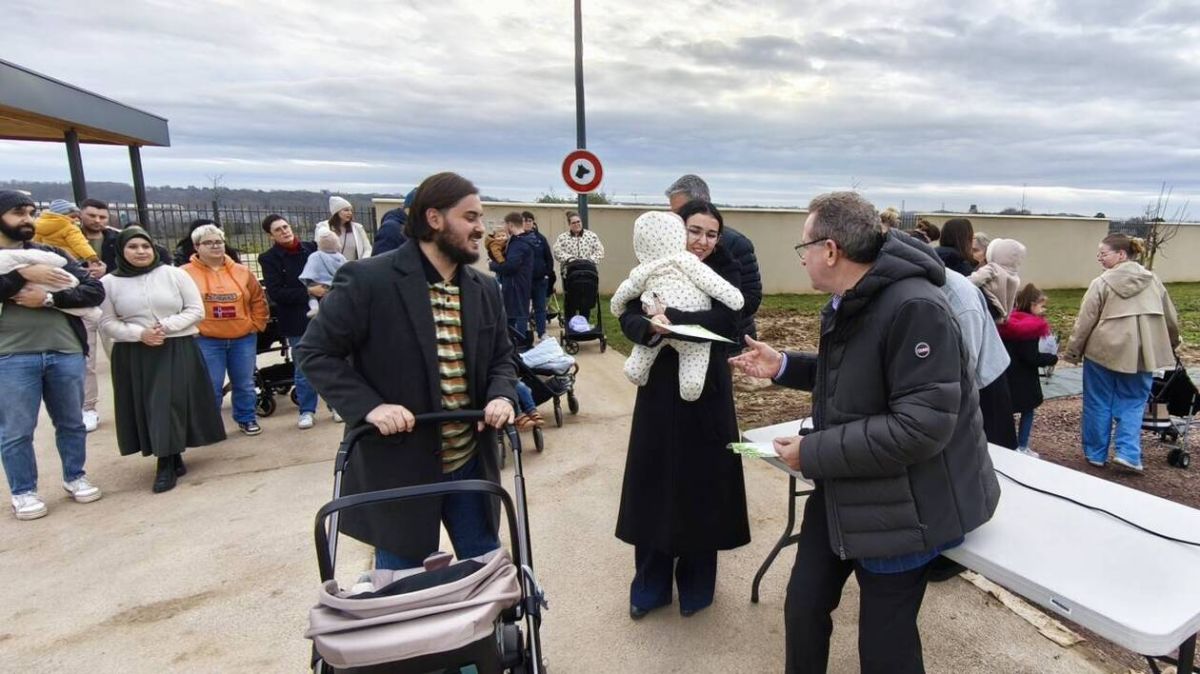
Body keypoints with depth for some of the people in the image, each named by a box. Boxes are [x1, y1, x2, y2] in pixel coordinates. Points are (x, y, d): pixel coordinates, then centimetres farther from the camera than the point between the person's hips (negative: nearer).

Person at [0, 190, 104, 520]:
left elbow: (95, 290, -1)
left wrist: (48, 298, -13)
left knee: (71, 423, 14)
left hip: (66, 352, 2)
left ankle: (75, 477, 30)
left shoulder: (52, 254, 9)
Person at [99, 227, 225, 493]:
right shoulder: (109, 282, 4)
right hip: (133, 354, 2)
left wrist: (167, 326, -14)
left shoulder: (175, 274, 1)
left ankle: (167, 464, -4)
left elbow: (196, 311, 0)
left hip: (178, 350, -2)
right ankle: (173, 459, 15)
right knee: (148, 407, 4)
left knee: (171, 404, -9)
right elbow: (107, 323, 3)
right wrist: (139, 333, -14)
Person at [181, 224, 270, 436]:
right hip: (206, 341, -2)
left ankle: (246, 419, 27)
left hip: (243, 338, 3)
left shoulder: (242, 272, 5)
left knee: (244, 384, 12)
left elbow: (258, 301, 11)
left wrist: (256, 325, 5)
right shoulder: (185, 274, -3)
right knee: (211, 387, 4)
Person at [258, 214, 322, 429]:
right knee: (303, 368, 7)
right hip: (297, 321, -2)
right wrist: (308, 292, -17)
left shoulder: (311, 248, 3)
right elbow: (275, 293, -11)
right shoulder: (269, 258, -3)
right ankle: (307, 410, 20)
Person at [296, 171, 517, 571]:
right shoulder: (368, 280, -14)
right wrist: (369, 406, -21)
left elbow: (502, 356, 12)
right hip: (399, 468, -5)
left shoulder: (485, 289, 5)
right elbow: (315, 352, -10)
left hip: (471, 464, 5)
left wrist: (502, 395, -9)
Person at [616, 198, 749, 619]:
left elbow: (727, 322, -16)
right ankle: (649, 587, 26)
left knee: (702, 489, 7)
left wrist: (670, 316, -23)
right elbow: (629, 318, -8)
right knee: (654, 487, 8)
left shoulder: (724, 270, -1)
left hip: (707, 394, -1)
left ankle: (695, 589, 28)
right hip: (659, 391, 2)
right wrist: (650, 329, -30)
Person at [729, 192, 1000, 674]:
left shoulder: (915, 309, -27)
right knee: (803, 607, 17)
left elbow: (923, 426, -31)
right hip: (844, 492, 9)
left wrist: (814, 452, -26)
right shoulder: (847, 304, 6)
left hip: (899, 504, -8)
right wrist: (783, 366, 7)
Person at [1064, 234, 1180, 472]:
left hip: (1103, 351, -3)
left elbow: (1084, 322, -9)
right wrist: (1172, 345, 32)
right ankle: (1128, 453, 2)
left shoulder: (1102, 283, -9)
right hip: (1140, 354, 4)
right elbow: (1171, 319, 16)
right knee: (1132, 403, 13)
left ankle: (1096, 454, 17)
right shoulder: (1153, 280, 7)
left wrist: (1072, 351, 0)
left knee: (1099, 404, 9)